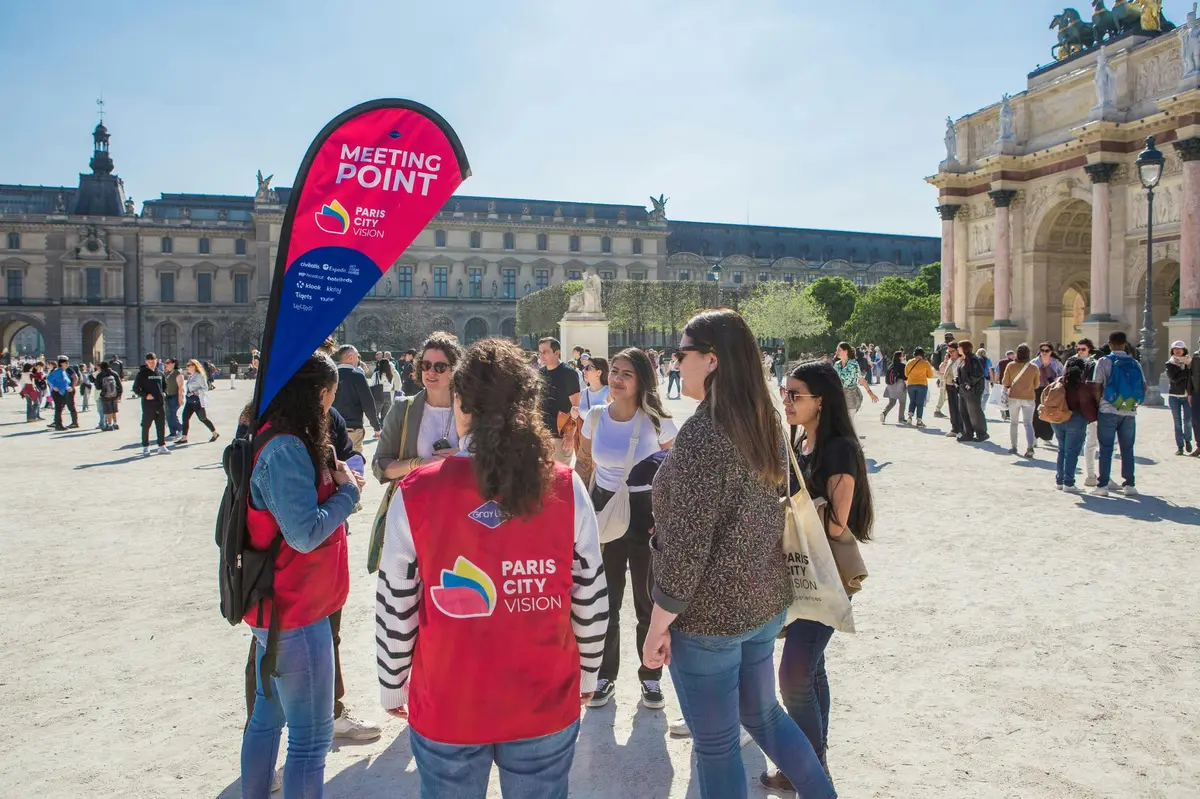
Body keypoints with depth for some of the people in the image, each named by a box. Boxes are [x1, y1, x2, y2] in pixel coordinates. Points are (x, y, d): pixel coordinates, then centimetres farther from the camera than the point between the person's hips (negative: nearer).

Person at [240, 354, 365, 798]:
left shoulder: (275, 440, 7)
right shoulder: (286, 450, -24)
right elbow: (305, 533, -27)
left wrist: (337, 485, 0)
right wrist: (347, 491, -14)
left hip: (275, 605, 10)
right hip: (296, 611, -10)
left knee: (267, 715, 22)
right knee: (312, 736, 0)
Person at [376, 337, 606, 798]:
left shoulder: (416, 494, -13)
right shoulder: (566, 489, -11)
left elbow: (396, 609, -6)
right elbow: (591, 600, -4)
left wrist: (392, 687, 9)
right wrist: (586, 674, 12)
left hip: (447, 708, 0)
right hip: (546, 706, 1)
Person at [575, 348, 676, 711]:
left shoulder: (658, 422, -9)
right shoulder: (595, 416, -2)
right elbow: (583, 466, 10)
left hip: (645, 513, -2)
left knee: (648, 602, 8)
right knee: (604, 600, 10)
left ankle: (650, 677, 27)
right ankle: (605, 675, 28)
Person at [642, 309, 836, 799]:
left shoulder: (703, 432, -23)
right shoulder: (765, 423, 2)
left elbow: (686, 546, -23)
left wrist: (659, 625, -14)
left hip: (708, 613, -8)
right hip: (766, 601, 8)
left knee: (716, 744, 10)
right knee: (762, 713, 27)